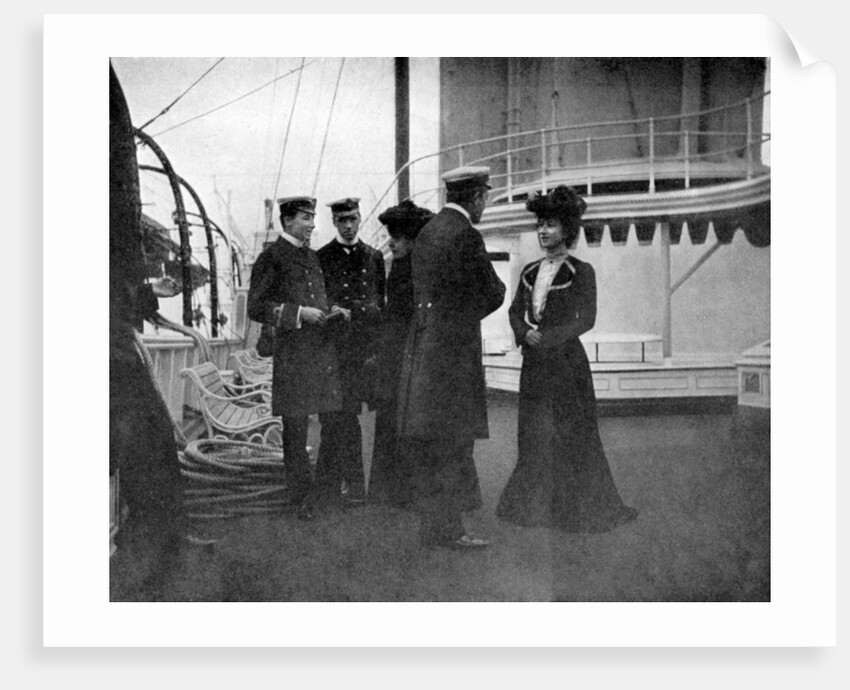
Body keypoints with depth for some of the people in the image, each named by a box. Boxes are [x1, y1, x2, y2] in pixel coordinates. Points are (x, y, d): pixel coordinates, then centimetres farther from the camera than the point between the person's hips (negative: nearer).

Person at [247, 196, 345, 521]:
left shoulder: (312, 256, 19)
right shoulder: (271, 257, -3)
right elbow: (255, 308, -7)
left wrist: (332, 312, 9)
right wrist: (299, 313, -15)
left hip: (324, 349, 7)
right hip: (292, 353, -7)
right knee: (295, 426, -1)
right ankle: (304, 497, 7)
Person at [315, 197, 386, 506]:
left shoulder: (374, 257, 13)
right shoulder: (321, 257, 4)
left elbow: (381, 301, 15)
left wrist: (379, 342, 9)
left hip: (366, 346, 3)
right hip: (335, 346, -2)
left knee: (340, 414, 7)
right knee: (344, 414, -4)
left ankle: (328, 478, 18)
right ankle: (353, 483, 4)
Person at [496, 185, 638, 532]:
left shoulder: (581, 272, -3)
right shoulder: (530, 272, 13)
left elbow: (586, 319, -9)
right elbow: (515, 310, 12)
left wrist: (548, 337, -16)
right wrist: (525, 333, -8)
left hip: (566, 360, -5)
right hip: (534, 361, 5)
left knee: (571, 432, -1)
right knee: (534, 433, 7)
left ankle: (580, 509, 11)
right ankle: (535, 505, 18)